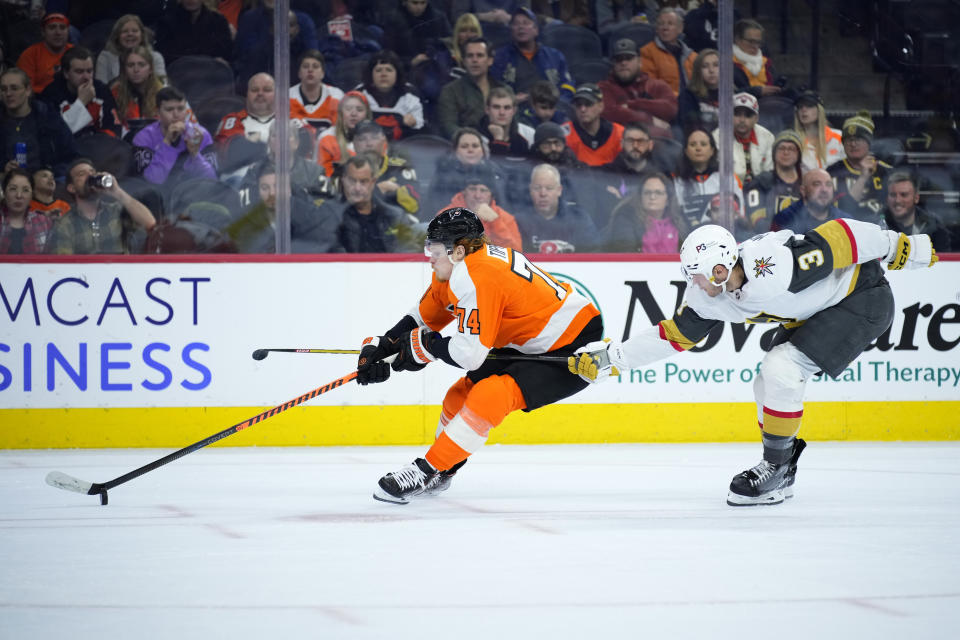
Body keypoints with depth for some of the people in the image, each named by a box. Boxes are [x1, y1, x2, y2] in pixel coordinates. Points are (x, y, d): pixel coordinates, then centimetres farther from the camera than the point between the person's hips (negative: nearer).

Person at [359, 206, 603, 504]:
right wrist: (379, 348, 4)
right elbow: (421, 319, 15)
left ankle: (428, 471, -19)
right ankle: (441, 474, 26)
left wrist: (423, 345, -13)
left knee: (490, 395, -24)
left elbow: (469, 354, -28)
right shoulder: (452, 272, 3)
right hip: (533, 345, 11)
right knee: (463, 393, 10)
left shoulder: (477, 278, -27)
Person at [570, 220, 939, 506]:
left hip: (862, 298, -9)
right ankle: (780, 475, 22)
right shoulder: (709, 296, -9)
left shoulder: (773, 266, -34)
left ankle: (777, 467, -5)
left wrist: (899, 248, -20)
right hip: (811, 314, 9)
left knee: (781, 368, -19)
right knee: (768, 384, 7)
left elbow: (837, 237, -29)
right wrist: (610, 358, -4)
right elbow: (673, 335, 0)